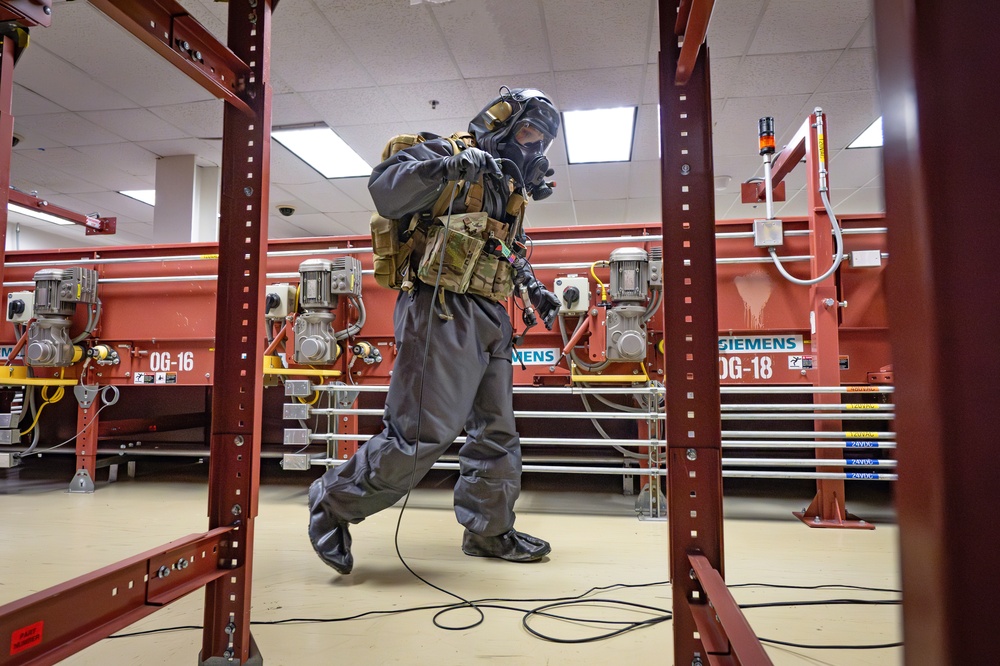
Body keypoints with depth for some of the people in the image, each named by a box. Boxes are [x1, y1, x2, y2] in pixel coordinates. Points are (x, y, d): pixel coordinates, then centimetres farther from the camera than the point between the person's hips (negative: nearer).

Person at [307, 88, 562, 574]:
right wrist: (448, 167, -25)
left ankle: (489, 529, 25)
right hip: (442, 311, -9)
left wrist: (532, 287, 19)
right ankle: (334, 502, 8)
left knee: (496, 432, 11)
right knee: (423, 433, -10)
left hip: (491, 319, 9)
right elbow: (384, 188, -15)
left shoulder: (506, 188, 24)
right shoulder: (446, 152, -1)